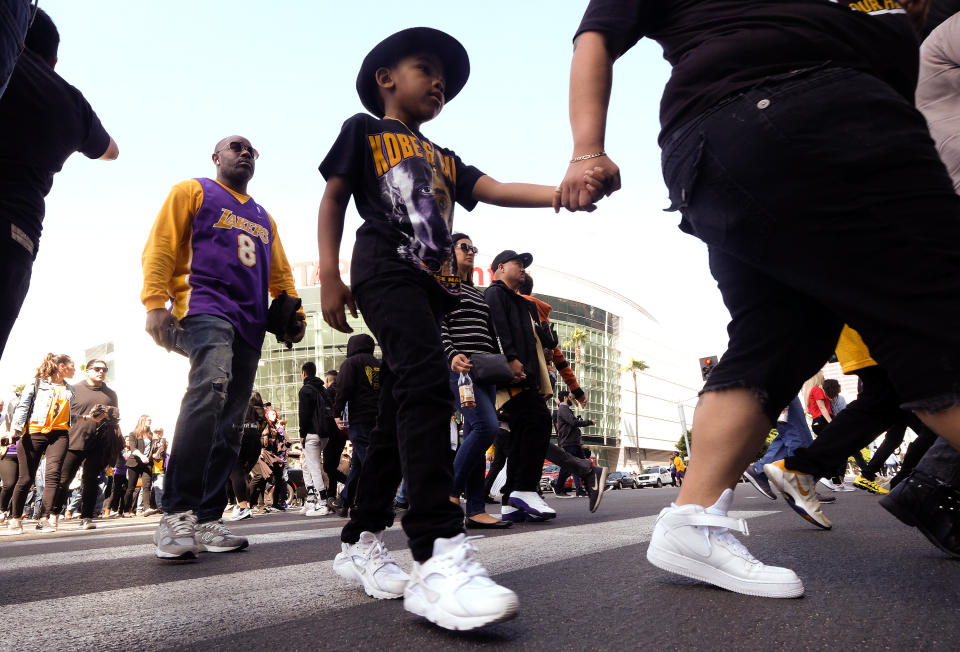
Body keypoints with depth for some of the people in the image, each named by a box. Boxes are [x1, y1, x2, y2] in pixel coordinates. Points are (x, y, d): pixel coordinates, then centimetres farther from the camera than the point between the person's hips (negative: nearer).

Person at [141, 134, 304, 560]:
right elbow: (160, 246, 3)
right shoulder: (193, 192, 14)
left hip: (251, 323, 6)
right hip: (205, 307, -6)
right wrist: (155, 302, -11)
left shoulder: (264, 218, 29)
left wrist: (293, 314, 14)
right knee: (210, 386, -32)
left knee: (230, 422, 1)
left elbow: (280, 274, 31)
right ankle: (177, 516, -31)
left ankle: (207, 520, 5)